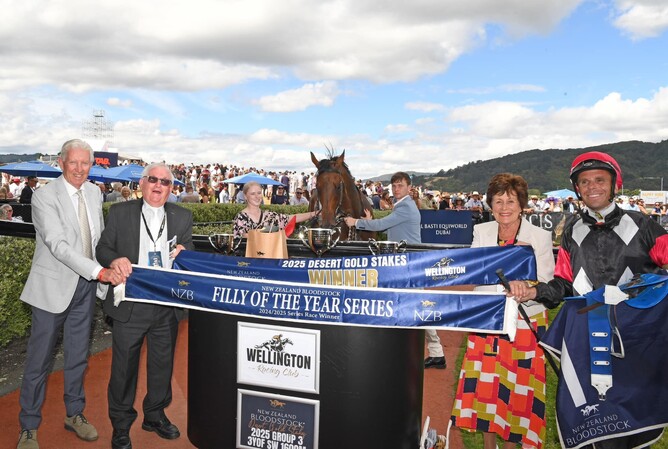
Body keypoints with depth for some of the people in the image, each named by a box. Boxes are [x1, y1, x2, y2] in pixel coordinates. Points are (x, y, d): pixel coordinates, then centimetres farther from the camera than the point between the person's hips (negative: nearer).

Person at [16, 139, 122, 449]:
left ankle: (74, 414, 34)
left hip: (85, 285, 6)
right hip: (53, 286, -5)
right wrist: (99, 271, -31)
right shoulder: (44, 196, -15)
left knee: (78, 355, 17)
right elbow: (58, 245, -24)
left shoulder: (94, 192, 6)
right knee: (39, 360, 6)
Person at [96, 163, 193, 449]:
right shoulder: (120, 212, 1)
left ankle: (155, 415, 37)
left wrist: (184, 252, -16)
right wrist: (114, 260, -20)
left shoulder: (183, 217, 6)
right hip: (129, 304, -2)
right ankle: (121, 424, 29)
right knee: (124, 365, 8)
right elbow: (103, 247, 2)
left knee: (162, 363, 16)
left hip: (167, 305, 2)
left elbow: (189, 254, 7)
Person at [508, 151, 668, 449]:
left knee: (636, 402, 5)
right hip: (586, 332, 1)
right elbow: (563, 283, 9)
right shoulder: (572, 232, 11)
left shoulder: (640, 225, 5)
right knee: (598, 410, 2)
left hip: (636, 329, -1)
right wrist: (535, 291, -8)